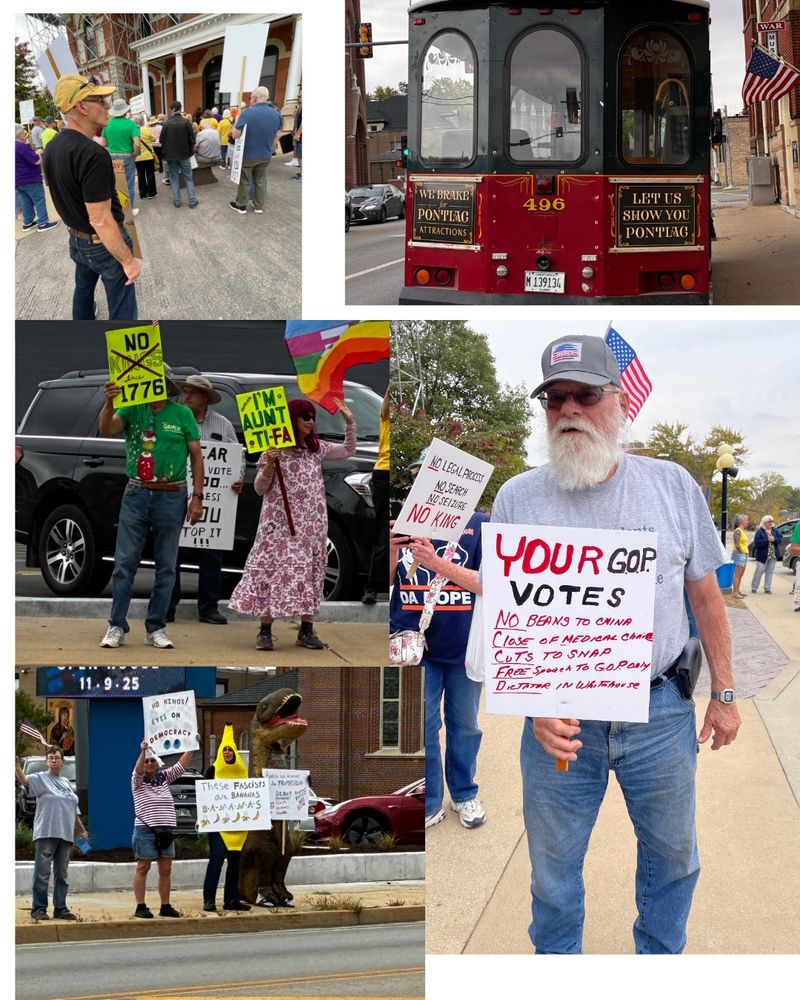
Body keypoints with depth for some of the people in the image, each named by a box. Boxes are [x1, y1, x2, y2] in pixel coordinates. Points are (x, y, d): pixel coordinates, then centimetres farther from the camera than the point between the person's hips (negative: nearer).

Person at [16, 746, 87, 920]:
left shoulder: (66, 783, 19)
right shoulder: (41, 779, 1)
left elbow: (74, 810, 24)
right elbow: (24, 780, -20)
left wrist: (81, 829, 22)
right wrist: (17, 766, -39)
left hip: (65, 834, 6)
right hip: (45, 834, -6)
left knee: (62, 874, 8)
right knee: (42, 873, -6)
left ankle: (61, 909, 13)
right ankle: (38, 909, -2)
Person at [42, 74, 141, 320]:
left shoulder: (52, 148, -3)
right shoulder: (93, 154, -31)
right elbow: (101, 220, -30)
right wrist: (128, 260, -23)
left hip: (76, 239, 9)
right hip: (103, 244, -9)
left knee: (83, 289, 29)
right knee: (122, 310, 3)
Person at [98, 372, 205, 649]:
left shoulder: (182, 414, 1)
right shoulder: (132, 410, 2)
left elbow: (196, 456, 3)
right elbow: (106, 430, -14)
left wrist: (197, 497, -3)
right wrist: (109, 402, -33)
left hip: (171, 497, 0)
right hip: (136, 494, 0)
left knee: (166, 566, 5)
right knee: (125, 562, -2)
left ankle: (155, 628, 13)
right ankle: (117, 626, 3)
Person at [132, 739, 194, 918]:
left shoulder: (164, 777, 14)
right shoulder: (138, 781, 0)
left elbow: (181, 766, 7)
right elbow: (138, 770, -20)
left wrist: (191, 748, -4)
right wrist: (143, 751, -36)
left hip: (166, 829, 5)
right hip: (145, 829, -5)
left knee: (165, 870, 6)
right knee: (143, 868, -2)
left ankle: (165, 906, 11)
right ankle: (140, 906, -1)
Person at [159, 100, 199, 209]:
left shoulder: (167, 124, -9)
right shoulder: (186, 123, -11)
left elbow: (162, 140, -2)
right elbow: (192, 139, -6)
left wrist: (164, 154, 12)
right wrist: (190, 151, 9)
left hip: (171, 155, 0)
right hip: (184, 155, 0)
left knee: (174, 178, 9)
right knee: (188, 178, 7)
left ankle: (177, 201, 9)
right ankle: (192, 201, 7)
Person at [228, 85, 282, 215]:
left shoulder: (247, 113, -20)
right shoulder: (276, 114, -4)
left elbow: (235, 135, -18)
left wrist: (236, 121, -2)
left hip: (247, 155, -4)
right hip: (265, 155, 4)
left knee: (244, 181, 10)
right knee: (260, 181, 16)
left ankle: (241, 205, 21)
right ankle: (259, 206, 22)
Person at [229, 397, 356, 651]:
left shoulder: (317, 448, 10)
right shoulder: (275, 449, -5)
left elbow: (348, 451, 25)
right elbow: (260, 489, -3)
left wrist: (349, 422, 15)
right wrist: (269, 465, -20)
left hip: (311, 525, 5)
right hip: (281, 523, -5)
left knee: (309, 573, 5)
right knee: (275, 570, -8)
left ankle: (306, 630, 11)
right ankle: (265, 631, -5)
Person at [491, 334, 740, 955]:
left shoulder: (672, 485, 0)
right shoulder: (517, 499, -2)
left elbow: (705, 594, 8)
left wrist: (724, 693, 8)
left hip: (661, 712, 1)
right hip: (559, 720, -1)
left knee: (673, 855, 14)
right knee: (553, 868, 10)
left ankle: (662, 957, 37)